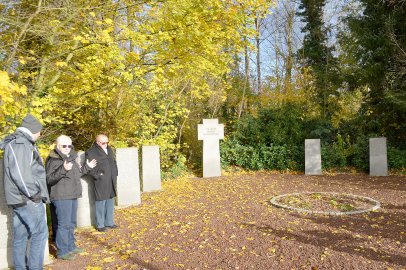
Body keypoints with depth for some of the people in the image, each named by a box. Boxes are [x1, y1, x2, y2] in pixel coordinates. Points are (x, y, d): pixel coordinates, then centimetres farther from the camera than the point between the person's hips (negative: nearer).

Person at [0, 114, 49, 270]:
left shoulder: (17, 143, 17)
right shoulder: (20, 144, -15)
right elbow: (20, 173, -23)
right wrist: (33, 193, -16)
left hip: (19, 199, 10)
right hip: (27, 199, -10)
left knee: (21, 236, 13)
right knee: (40, 233, -3)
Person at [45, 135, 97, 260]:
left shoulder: (71, 157, 12)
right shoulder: (54, 160, -14)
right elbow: (49, 179, -23)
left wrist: (87, 167, 16)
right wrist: (63, 169, -34)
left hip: (73, 195, 9)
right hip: (61, 197, -9)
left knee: (71, 223, 18)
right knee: (64, 224, -5)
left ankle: (71, 246, 31)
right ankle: (62, 251, 6)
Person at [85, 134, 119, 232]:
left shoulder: (109, 150, 11)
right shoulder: (91, 152, -12)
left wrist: (115, 173, 13)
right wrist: (98, 176, -15)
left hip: (111, 182, 7)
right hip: (101, 183, -7)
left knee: (110, 203, 15)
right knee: (101, 204, 1)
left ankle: (109, 222, 29)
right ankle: (100, 225, 16)